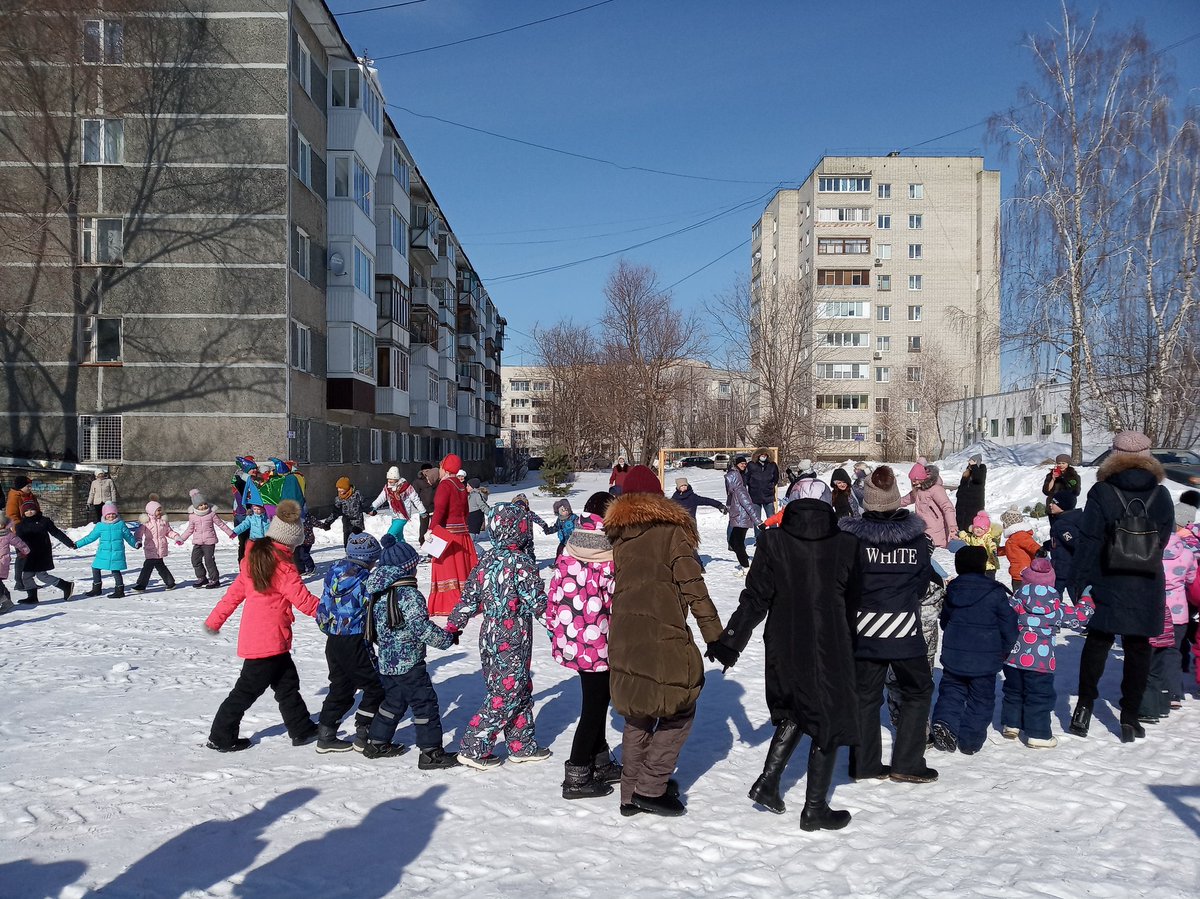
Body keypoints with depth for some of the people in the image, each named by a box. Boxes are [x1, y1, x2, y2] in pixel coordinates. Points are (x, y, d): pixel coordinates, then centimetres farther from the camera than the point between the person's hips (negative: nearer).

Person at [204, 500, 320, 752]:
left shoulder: (254, 558, 7)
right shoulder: (283, 565, -17)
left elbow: (234, 592, 14)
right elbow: (303, 600, -15)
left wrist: (215, 620, 23)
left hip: (253, 636, 8)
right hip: (270, 639, -8)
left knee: (287, 682, 15)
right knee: (247, 690, 3)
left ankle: (302, 730, 23)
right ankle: (222, 738, 13)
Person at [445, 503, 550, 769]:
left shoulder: (485, 560, 3)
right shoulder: (522, 563, -18)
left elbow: (469, 598, 8)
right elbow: (538, 604, -18)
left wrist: (453, 626, 17)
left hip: (489, 637, 7)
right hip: (513, 642, -7)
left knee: (521, 690, 18)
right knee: (506, 696, 3)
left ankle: (522, 746, 26)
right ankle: (473, 748, 5)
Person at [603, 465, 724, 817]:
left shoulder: (616, 535, 12)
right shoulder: (672, 530, -4)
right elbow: (693, 587, -7)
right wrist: (714, 634, -3)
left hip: (623, 637, 6)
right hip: (663, 636, -6)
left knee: (637, 715, 17)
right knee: (680, 711, 8)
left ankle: (630, 794, 21)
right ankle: (650, 788, 3)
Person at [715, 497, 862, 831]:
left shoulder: (774, 541, -8)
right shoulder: (847, 544, -7)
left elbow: (755, 599, -8)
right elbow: (853, 602, 3)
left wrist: (730, 642, 0)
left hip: (783, 647, 2)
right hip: (830, 650, -2)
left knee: (793, 712, 24)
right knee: (828, 724, 11)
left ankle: (768, 781, 14)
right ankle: (815, 809, 16)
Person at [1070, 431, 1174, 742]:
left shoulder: (1102, 493, -10)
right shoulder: (1161, 496, -1)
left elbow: (1088, 543, -10)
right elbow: (1163, 541, 6)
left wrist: (1076, 584, -5)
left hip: (1108, 586, -2)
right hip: (1147, 589, 2)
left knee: (1097, 643, 12)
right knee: (1138, 649, 10)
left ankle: (1085, 707, 10)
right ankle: (1130, 716, 13)